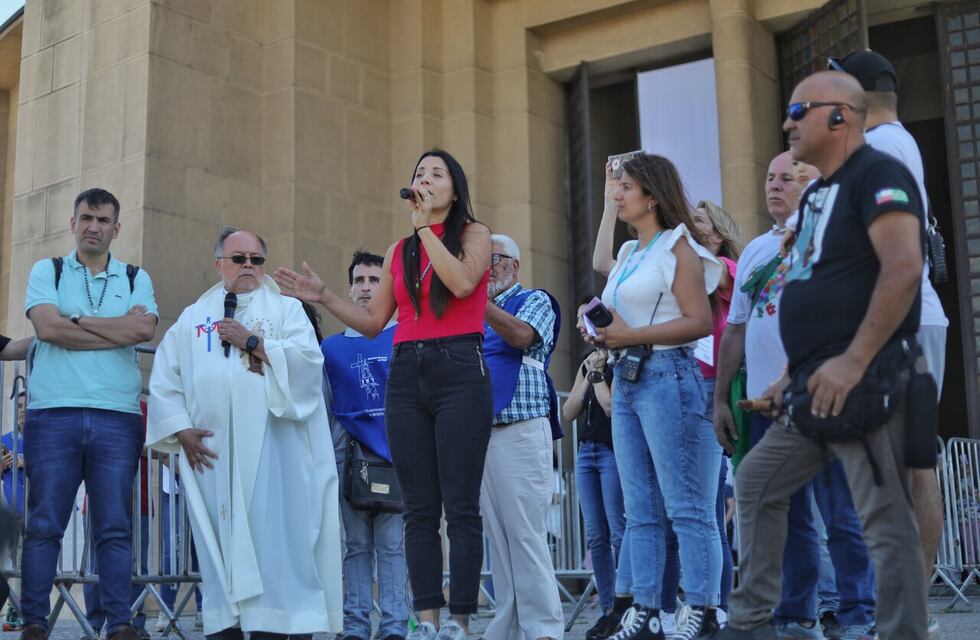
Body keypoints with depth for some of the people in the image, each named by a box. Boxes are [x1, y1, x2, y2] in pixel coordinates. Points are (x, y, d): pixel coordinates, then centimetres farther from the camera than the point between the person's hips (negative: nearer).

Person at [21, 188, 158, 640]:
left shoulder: (136, 279, 15)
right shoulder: (47, 272, 13)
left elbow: (146, 330, -5)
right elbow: (47, 327, -6)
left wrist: (76, 321, -4)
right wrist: (120, 329, -3)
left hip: (117, 417, 1)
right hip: (53, 414, 0)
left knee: (115, 528, -1)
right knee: (44, 525, -1)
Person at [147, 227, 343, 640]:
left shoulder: (286, 309, 12)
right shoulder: (192, 318, 19)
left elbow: (308, 360, -5)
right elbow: (164, 379, 12)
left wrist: (253, 343, -7)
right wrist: (180, 429, -1)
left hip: (268, 445, -2)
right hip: (210, 448, 3)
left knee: (268, 540, -7)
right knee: (218, 540, 2)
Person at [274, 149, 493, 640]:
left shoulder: (473, 234, 6)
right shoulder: (398, 251, 18)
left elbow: (462, 283, -15)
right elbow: (373, 322, 18)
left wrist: (426, 227, -9)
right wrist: (322, 298, 8)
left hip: (459, 373, -5)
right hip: (405, 376, 5)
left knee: (460, 506, -5)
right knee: (419, 508, 3)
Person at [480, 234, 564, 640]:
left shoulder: (535, 300, 7)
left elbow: (521, 336, -14)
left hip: (521, 430, -6)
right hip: (481, 433, 6)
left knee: (526, 533, -10)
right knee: (497, 535, 5)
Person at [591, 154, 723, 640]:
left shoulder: (678, 246, -3)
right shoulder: (629, 253, 18)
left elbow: (700, 322, -10)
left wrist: (630, 336, -12)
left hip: (666, 377, -8)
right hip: (626, 380, 8)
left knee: (686, 506, -8)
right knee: (640, 510, 5)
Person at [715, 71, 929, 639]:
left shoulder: (877, 175, -9)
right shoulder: (820, 192, 21)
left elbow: (904, 268, -22)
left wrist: (853, 362, -26)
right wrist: (794, 373, 21)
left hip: (862, 382, -10)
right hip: (817, 386, 11)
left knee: (886, 521, -8)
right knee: (756, 485, 13)